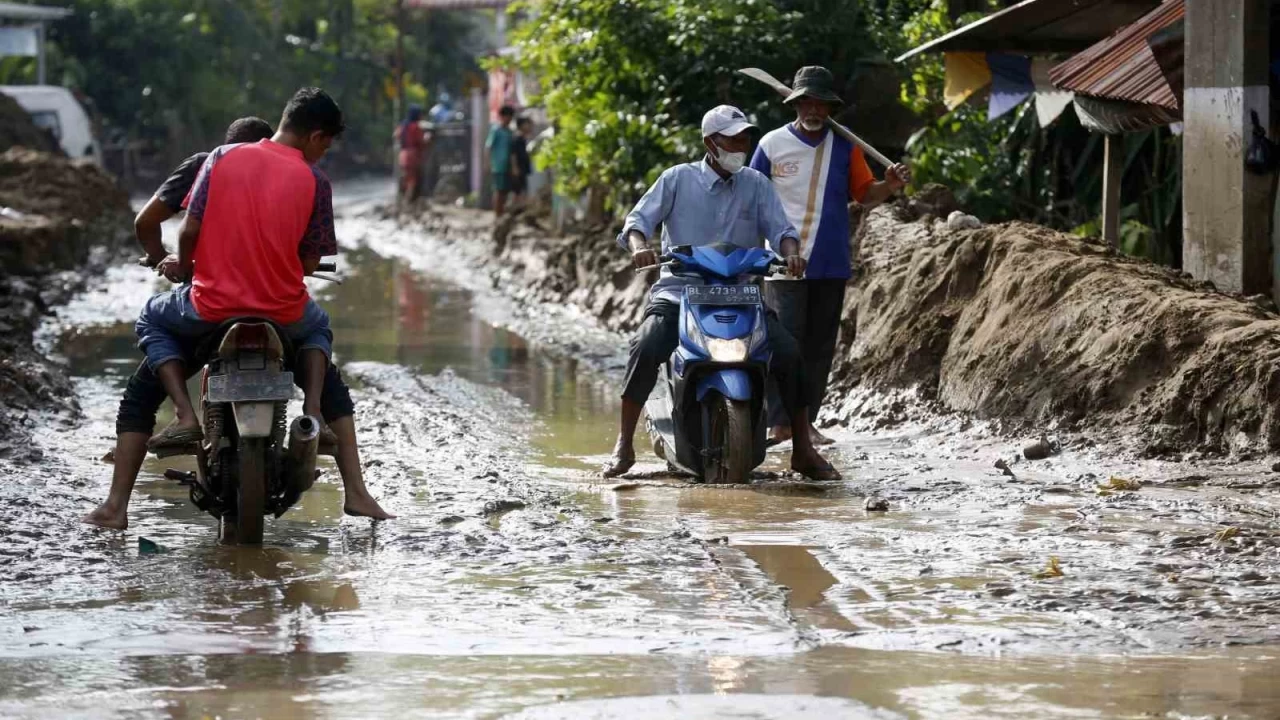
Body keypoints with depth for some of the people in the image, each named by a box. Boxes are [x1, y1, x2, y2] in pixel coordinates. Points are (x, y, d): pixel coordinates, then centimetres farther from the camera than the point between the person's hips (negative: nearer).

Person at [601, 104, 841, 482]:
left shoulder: (756, 184, 11)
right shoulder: (678, 179, 5)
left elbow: (779, 228, 4)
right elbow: (638, 219, -1)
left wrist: (790, 251, -20)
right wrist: (639, 246, -24)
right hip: (679, 291, -2)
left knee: (788, 352, -19)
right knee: (646, 348, -30)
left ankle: (803, 450, -5)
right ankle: (623, 446, -21)